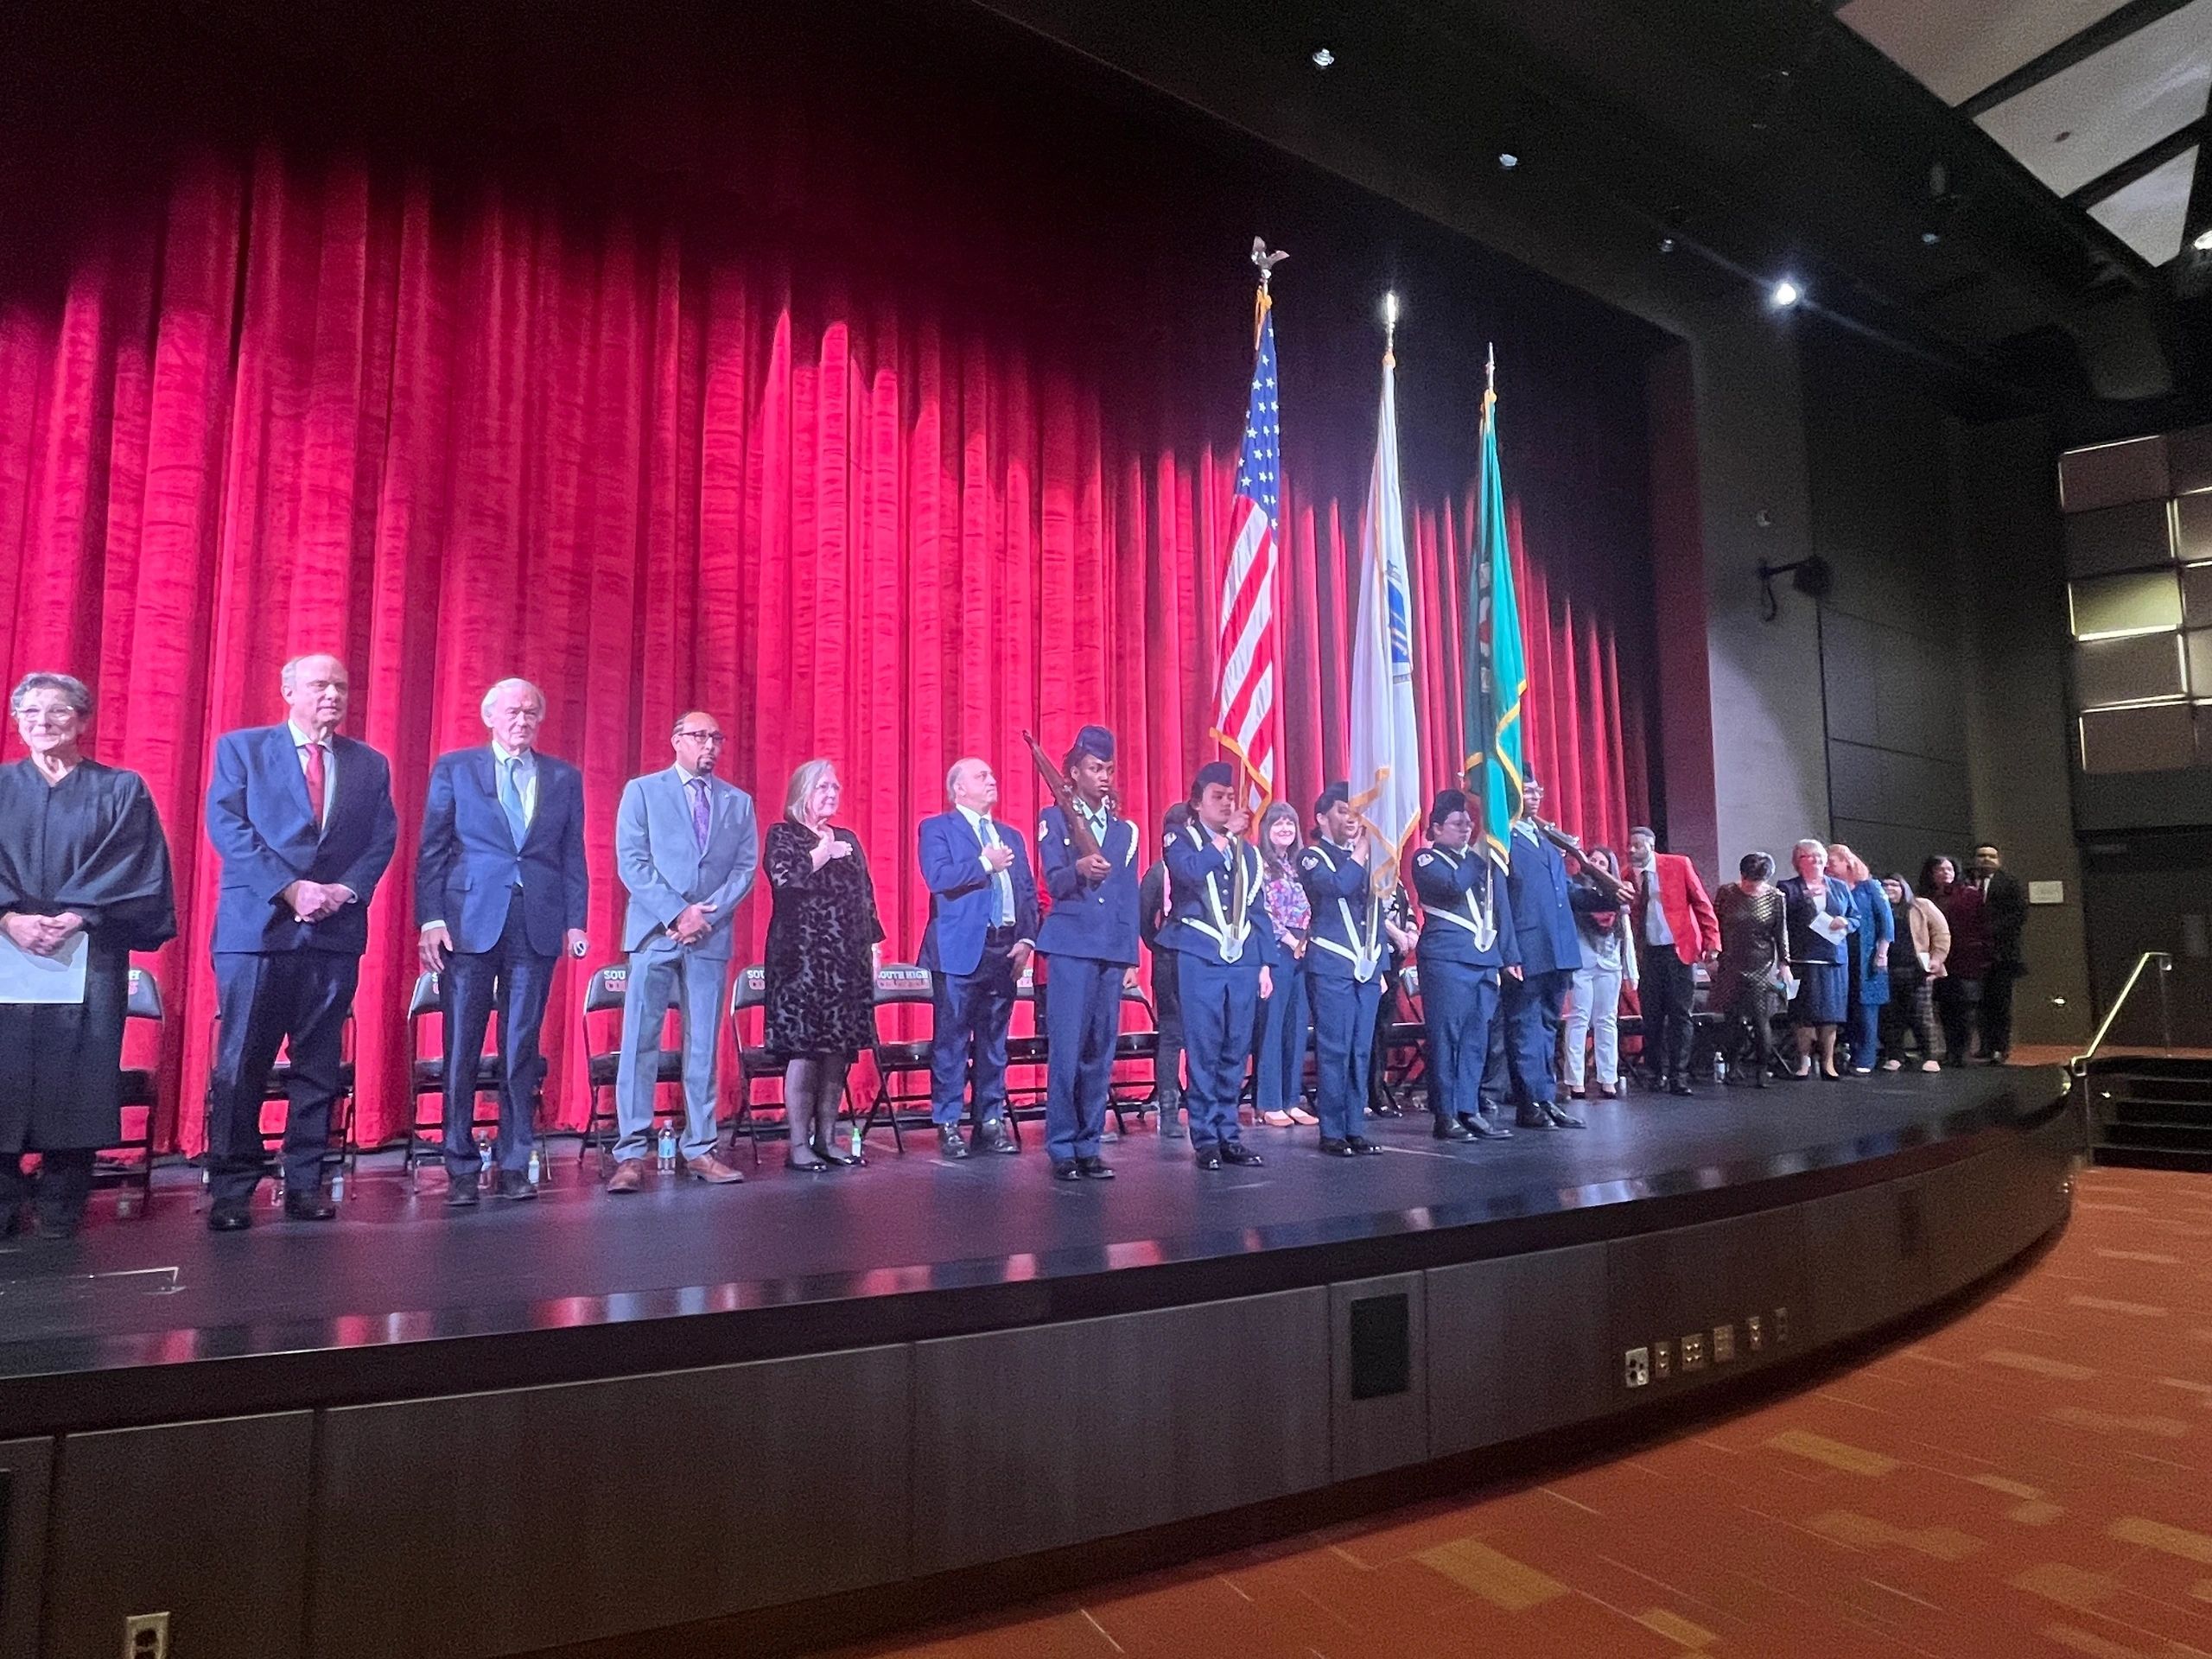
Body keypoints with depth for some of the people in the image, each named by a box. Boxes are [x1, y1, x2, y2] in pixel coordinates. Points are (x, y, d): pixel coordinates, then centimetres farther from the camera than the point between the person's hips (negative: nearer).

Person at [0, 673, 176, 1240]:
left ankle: (62, 1206, 2)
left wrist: (74, 918, -13)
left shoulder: (122, 790, 9)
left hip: (90, 954, -2)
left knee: (75, 1072, -4)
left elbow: (132, 869, -1)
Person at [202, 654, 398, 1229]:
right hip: (257, 925, -2)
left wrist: (346, 888, -10)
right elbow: (226, 827, -3)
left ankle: (305, 1183, 11)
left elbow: (383, 838, 8)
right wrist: (289, 888, -14)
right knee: (240, 1064, -2)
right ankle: (231, 1191, 5)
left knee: (319, 1065, 5)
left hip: (336, 929, 3)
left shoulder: (370, 764, 14)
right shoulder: (240, 748, 7)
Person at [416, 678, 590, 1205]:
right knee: (462, 1048, 1)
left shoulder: (565, 778, 12)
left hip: (537, 924, 1)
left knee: (522, 1049, 5)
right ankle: (461, 1170, 10)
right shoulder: (454, 768, 7)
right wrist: (431, 918, -6)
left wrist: (575, 921, 2)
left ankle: (514, 1165, 13)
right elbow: (432, 850, 4)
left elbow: (573, 855, 10)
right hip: (469, 920, -1)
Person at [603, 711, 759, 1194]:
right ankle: (631, 1154, 1)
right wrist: (676, 913, -13)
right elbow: (631, 862, -3)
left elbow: (746, 867, 5)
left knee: (704, 1046, 5)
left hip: (712, 936, 3)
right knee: (640, 1042, -3)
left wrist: (709, 913, -10)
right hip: (655, 933, -2)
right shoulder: (642, 790, 6)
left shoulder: (738, 801, 13)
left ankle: (700, 1150, 11)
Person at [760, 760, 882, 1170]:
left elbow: (866, 900, 19)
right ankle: (799, 1146, -2)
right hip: (801, 958, -6)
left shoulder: (848, 840, 20)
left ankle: (827, 1140, 12)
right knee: (802, 1051, -8)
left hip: (847, 962, 6)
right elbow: (784, 878, -16)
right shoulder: (782, 835, 4)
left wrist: (872, 949, 13)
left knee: (838, 1051, 4)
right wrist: (823, 852, -9)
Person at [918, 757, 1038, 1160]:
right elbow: (938, 877, -15)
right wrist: (985, 864, -9)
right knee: (952, 1040, -2)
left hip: (1006, 949, 5)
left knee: (994, 1041, 9)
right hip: (960, 950, -5)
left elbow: (1029, 892, 15)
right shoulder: (937, 829, 3)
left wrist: (1027, 938, 2)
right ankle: (947, 1125, 6)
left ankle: (991, 1122, 16)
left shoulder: (1011, 836, 20)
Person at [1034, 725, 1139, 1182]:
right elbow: (1054, 882, -11)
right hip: (1070, 948, -4)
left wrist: (1131, 955, 8)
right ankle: (1061, 1149, 2)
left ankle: (1088, 1146, 14)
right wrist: (1078, 869, -33)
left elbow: (1130, 897, 14)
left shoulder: (1125, 830, 16)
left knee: (1101, 1053, 6)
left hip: (1112, 951, 4)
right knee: (1066, 1051, -6)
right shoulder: (1054, 819, 3)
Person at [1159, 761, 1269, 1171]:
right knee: (1203, 1050, -4)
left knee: (1236, 1052, 6)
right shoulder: (1182, 842, 4)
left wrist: (1265, 963, 12)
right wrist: (1224, 836, -12)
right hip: (1200, 957, -4)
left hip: (1243, 960, 5)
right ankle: (1205, 1137, 4)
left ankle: (1229, 1134, 14)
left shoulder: (1247, 851, 17)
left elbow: (1257, 911, 17)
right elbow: (1190, 872, -20)